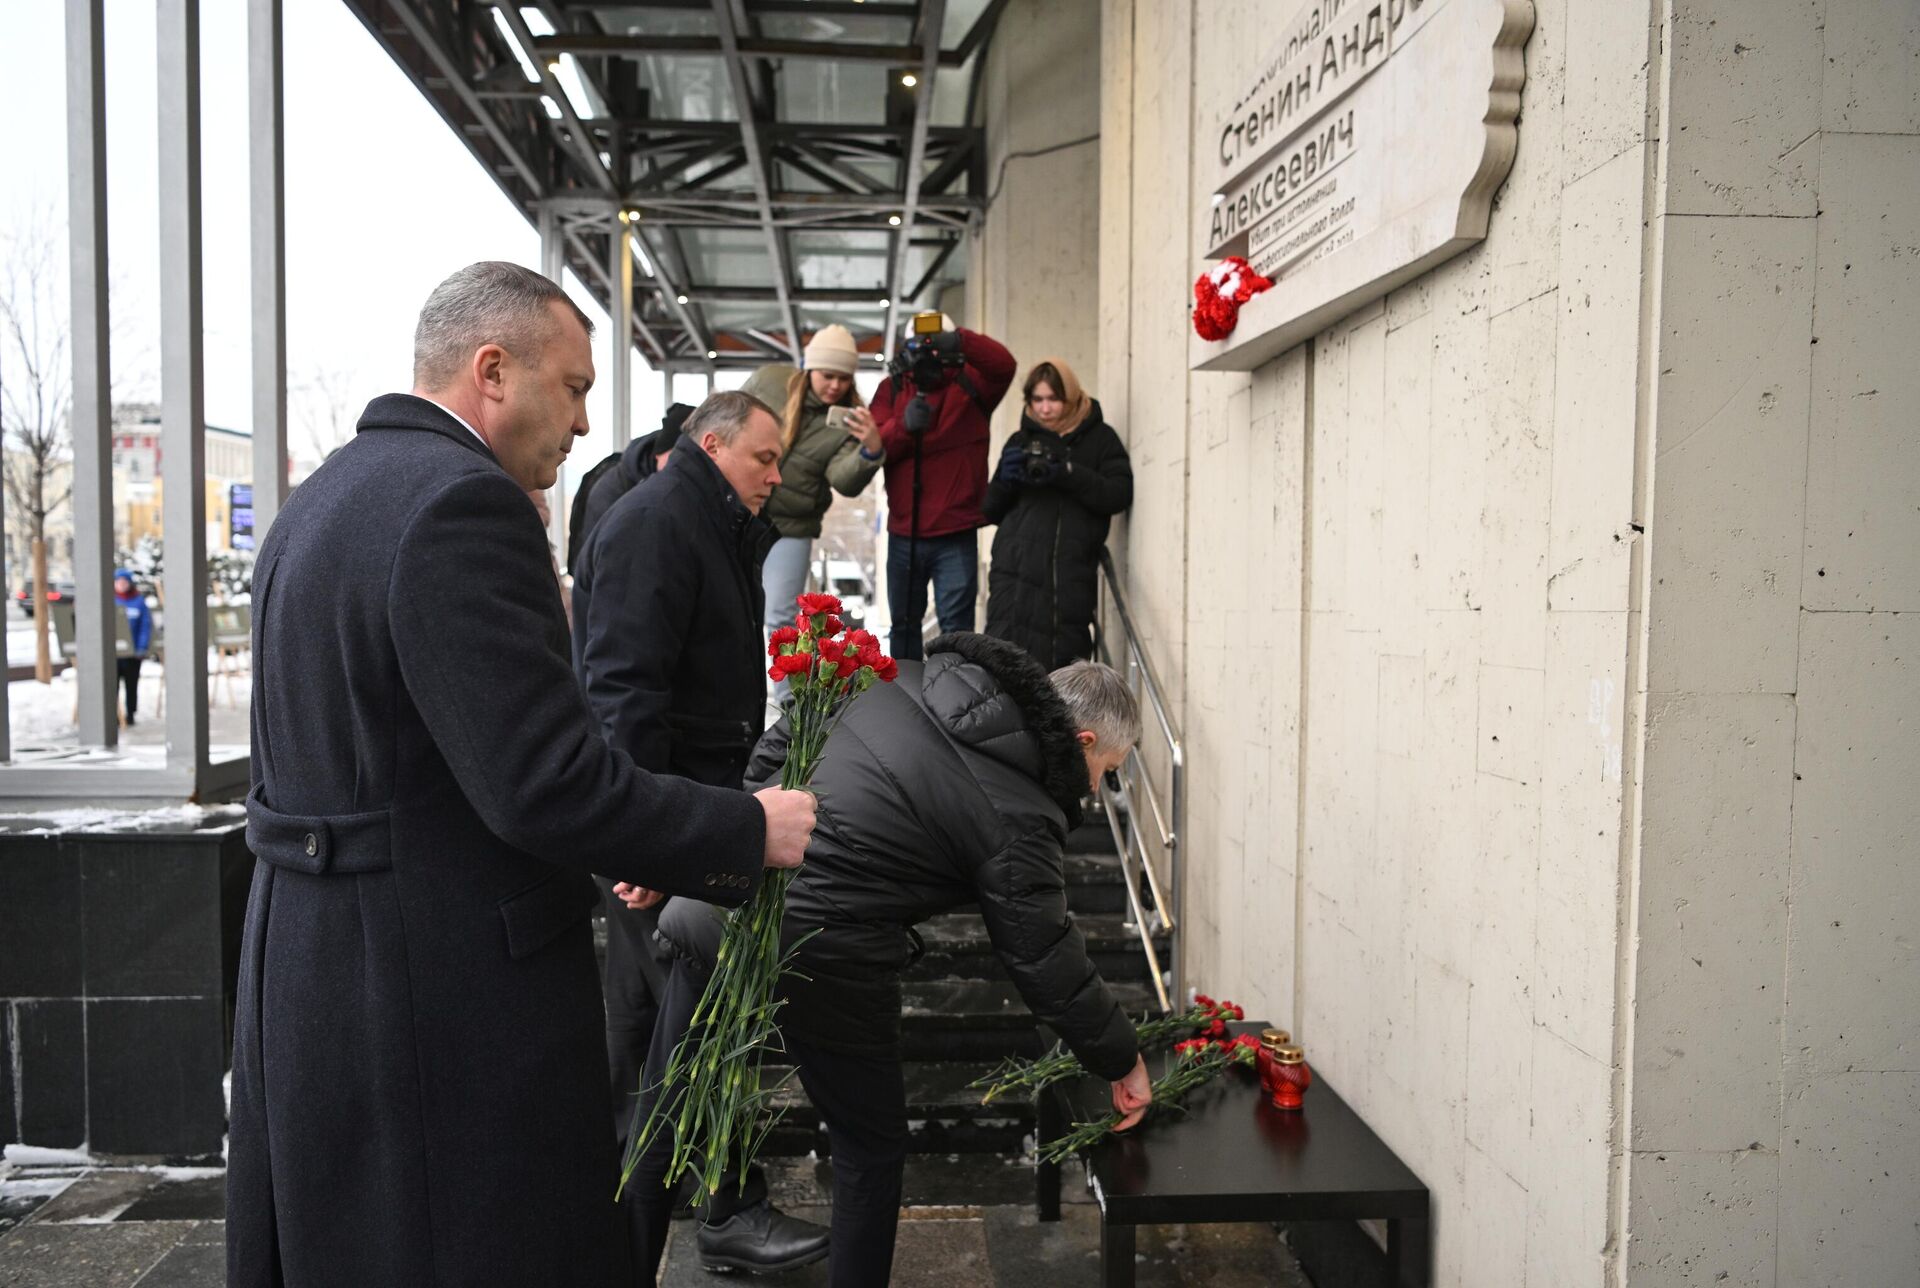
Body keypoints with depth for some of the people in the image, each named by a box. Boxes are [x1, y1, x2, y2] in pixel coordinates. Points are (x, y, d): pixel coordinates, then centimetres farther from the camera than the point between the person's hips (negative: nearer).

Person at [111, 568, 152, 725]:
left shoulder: (139, 601, -1)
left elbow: (146, 625, -4)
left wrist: (142, 648, -12)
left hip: (132, 651, 0)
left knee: (131, 684, 9)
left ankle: (130, 714, 18)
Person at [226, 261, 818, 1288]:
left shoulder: (320, 499, 12)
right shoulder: (461, 502, -20)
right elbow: (546, 779, -26)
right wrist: (752, 832, -13)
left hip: (308, 973, 10)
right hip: (446, 999, -10)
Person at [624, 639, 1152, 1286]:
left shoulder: (911, 680, 7)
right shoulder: (1016, 820, -11)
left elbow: (781, 745, 11)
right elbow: (1051, 970, -4)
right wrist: (1124, 1062, 11)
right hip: (819, 958, -7)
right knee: (871, 1150, 18)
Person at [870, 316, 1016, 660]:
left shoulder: (968, 384, -3)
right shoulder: (891, 389, 5)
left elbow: (1004, 365, -23)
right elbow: (874, 447, -5)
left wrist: (961, 341, -39)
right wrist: (903, 425, -25)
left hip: (956, 536, -4)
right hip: (903, 534, 4)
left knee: (956, 627, -5)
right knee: (904, 624, 19)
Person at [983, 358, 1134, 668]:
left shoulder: (1100, 438, 12)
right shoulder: (1021, 441, 18)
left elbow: (1120, 494, -2)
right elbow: (991, 510, 18)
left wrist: (1068, 473, -15)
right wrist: (1005, 480, -3)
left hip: (1072, 575, -1)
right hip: (1017, 570, 1)